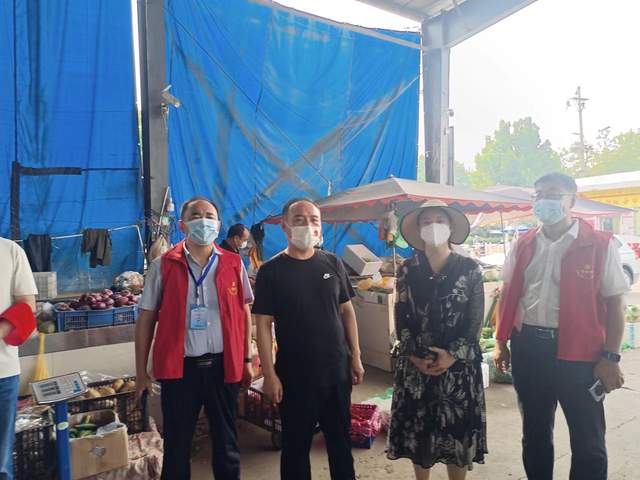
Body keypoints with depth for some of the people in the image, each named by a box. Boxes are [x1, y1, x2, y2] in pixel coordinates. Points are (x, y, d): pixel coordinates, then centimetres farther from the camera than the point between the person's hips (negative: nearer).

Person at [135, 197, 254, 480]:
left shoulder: (233, 264, 2)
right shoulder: (163, 266, -2)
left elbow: (244, 313, 8)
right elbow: (146, 319, 1)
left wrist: (246, 359, 6)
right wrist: (141, 372, 1)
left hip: (223, 364, 1)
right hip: (179, 367, -1)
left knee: (226, 440, 16)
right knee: (176, 443, 13)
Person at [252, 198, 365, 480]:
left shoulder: (332, 263, 2)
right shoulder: (271, 271, -7)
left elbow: (347, 311, 7)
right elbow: (263, 325, -8)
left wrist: (356, 357, 4)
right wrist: (269, 374, -12)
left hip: (338, 368, 3)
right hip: (294, 373, -3)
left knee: (340, 437, 17)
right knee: (296, 442, 12)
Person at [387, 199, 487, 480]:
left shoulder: (469, 269, -2)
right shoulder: (408, 269, 2)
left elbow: (476, 320, -4)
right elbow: (401, 318, 0)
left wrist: (452, 355, -13)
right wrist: (416, 356, -10)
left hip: (459, 364, -1)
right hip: (416, 363, 1)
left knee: (458, 430, 6)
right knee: (418, 430, 10)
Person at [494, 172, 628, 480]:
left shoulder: (600, 245, -5)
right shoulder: (523, 246, 6)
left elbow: (614, 303, -5)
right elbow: (507, 295, 11)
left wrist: (610, 357, -10)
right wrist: (500, 342, 8)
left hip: (579, 351, -3)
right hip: (527, 347, 4)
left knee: (588, 439, 11)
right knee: (534, 431, 19)